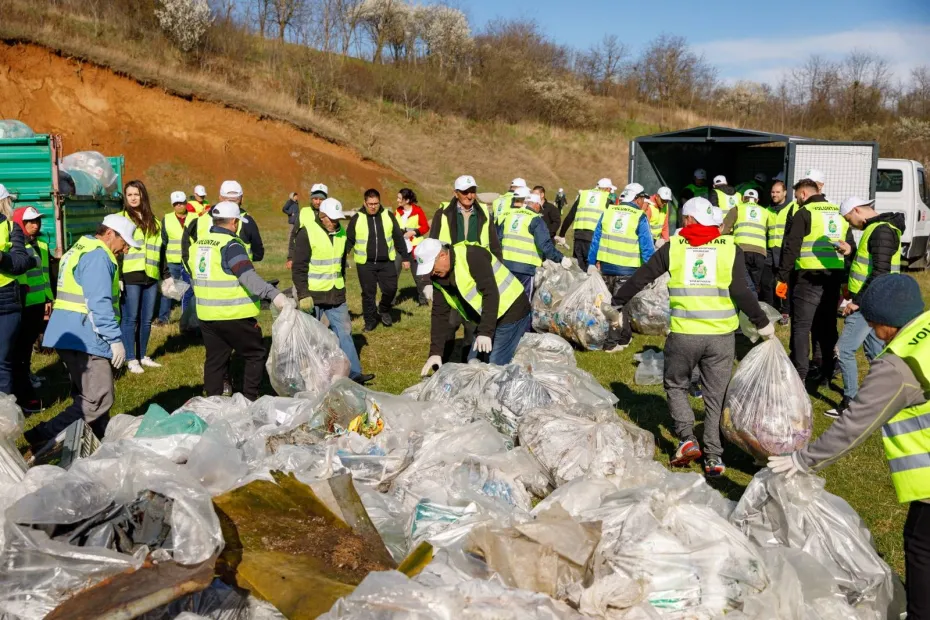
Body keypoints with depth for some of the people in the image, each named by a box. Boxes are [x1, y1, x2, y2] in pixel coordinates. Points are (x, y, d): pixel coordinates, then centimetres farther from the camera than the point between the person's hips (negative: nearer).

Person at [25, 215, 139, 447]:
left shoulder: (81, 249, 20)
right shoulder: (97, 256, -13)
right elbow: (99, 303, -22)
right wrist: (116, 339, -19)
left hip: (70, 335, 11)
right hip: (84, 338, -11)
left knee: (87, 396, 15)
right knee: (98, 401, -9)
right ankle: (43, 437, -10)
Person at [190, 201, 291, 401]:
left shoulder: (198, 243, 10)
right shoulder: (231, 246, -16)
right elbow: (248, 277, -30)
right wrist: (275, 295, -39)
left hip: (206, 315, 8)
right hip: (234, 316, -8)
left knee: (215, 360, 16)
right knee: (256, 355, 6)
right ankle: (249, 400, 5)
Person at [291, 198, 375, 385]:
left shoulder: (341, 233, 7)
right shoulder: (307, 233, -13)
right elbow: (299, 268, -14)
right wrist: (303, 294, -19)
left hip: (336, 294, 6)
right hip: (313, 295, -6)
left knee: (344, 331, 6)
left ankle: (353, 373, 10)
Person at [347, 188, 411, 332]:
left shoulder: (388, 216, 1)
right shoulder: (357, 218, -4)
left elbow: (399, 238, 8)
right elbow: (349, 241, 2)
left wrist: (405, 257, 8)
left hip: (386, 262, 1)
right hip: (365, 264, -1)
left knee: (391, 289, -3)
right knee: (368, 293, 4)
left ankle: (383, 310, 27)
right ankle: (370, 321, 20)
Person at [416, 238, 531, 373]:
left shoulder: (471, 256, -21)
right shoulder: (439, 278, 4)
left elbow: (491, 293, -27)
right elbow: (440, 315, 5)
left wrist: (486, 332, -30)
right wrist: (435, 352, -2)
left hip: (512, 312, -9)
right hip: (487, 319, 9)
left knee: (495, 367, -14)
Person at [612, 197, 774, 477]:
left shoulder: (673, 246, 2)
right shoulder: (730, 248, 1)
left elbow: (640, 278, 6)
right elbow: (741, 293, -6)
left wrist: (617, 302, 20)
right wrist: (763, 324, 5)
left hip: (683, 334, -1)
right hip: (721, 335, 1)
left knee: (676, 385, 19)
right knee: (716, 396, 12)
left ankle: (687, 439, 5)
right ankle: (713, 456, 11)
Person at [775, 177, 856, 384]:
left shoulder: (803, 213, -4)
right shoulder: (839, 213, 17)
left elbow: (791, 248, -11)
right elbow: (851, 248, 18)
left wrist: (782, 278, -7)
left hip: (809, 277, -6)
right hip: (834, 277, 6)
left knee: (801, 326, -2)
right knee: (827, 325, 15)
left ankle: (799, 375, -4)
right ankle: (828, 370, 20)